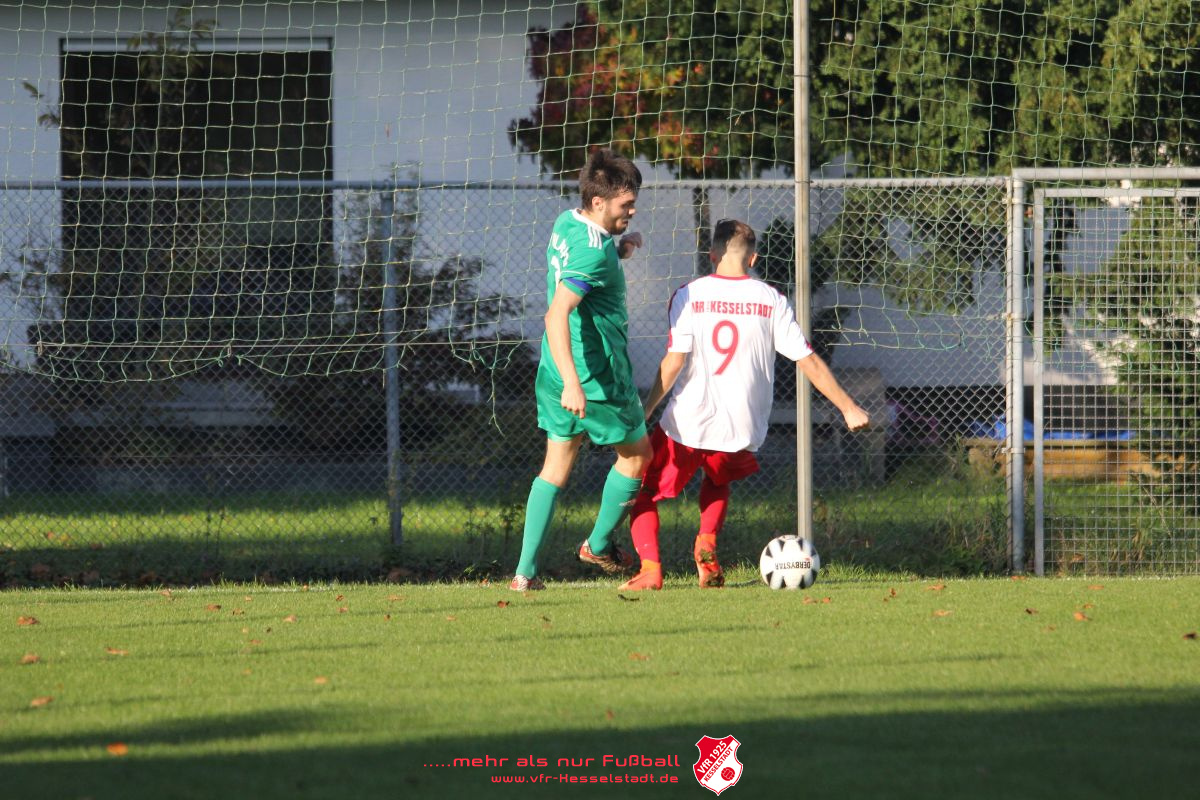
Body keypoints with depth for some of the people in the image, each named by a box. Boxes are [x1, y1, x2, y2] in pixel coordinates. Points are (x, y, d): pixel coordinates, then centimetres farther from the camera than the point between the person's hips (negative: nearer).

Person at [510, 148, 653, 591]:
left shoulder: (566, 223, 4)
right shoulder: (594, 252, -24)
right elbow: (557, 315, -33)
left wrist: (618, 248, 7)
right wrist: (573, 384, -40)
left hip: (555, 372, 9)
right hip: (599, 376, -9)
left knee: (556, 466, 13)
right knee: (637, 453, 15)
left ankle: (526, 571, 8)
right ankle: (599, 545, 27)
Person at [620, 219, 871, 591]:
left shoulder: (689, 295, -5)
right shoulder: (771, 301, 0)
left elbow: (674, 361, -11)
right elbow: (808, 361, 0)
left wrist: (644, 412, -4)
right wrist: (848, 408, 7)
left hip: (687, 424, -2)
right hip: (741, 430, 2)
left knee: (642, 493, 15)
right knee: (718, 480, 34)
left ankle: (650, 568, -5)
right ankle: (707, 545, 9)